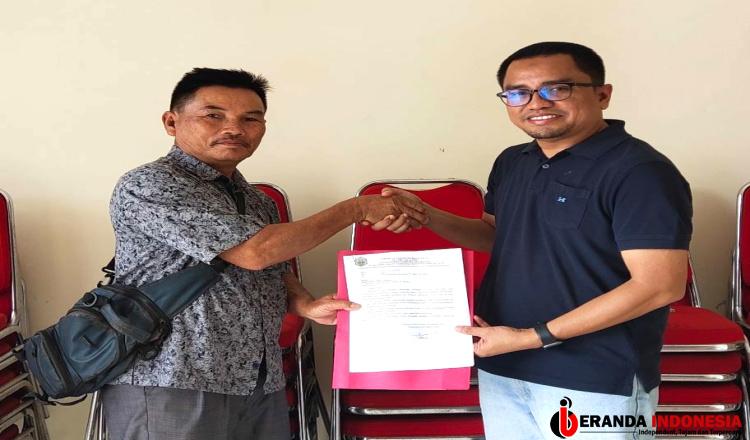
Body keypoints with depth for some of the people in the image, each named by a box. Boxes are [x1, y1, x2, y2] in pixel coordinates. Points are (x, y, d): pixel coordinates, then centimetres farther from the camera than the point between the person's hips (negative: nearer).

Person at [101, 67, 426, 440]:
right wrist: (356, 209, -11)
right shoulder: (147, 185, -13)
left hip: (260, 385, 7)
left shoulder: (257, 200, 12)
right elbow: (254, 252, -20)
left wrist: (306, 305, -4)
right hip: (168, 386, -7)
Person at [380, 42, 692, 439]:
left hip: (595, 381, -7)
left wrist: (534, 337, -19)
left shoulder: (639, 171, -16)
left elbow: (660, 285, -21)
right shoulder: (511, 163, 7)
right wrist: (424, 215, 1)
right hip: (502, 368, 7)